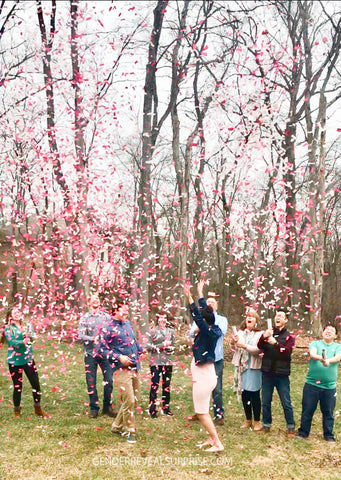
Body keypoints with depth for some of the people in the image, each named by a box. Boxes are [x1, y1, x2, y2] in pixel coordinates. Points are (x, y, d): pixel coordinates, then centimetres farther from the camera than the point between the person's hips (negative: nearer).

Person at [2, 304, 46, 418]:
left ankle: (38, 409, 16)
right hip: (14, 360, -2)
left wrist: (29, 337, -31)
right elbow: (12, 342, -14)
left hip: (28, 359, 2)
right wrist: (23, 342, -32)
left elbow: (32, 338, -7)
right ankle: (17, 410, 21)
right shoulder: (8, 328, -1)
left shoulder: (28, 326, 8)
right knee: (17, 387, 3)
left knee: (36, 383, 0)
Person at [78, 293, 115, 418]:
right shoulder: (84, 318, 6)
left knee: (109, 379, -3)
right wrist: (93, 339, -17)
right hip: (90, 353, 0)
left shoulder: (107, 317, 8)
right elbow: (80, 336, -4)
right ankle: (94, 408, 14)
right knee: (91, 382, 3)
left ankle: (107, 407, 10)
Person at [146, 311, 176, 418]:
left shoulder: (171, 331, 11)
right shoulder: (152, 331, 2)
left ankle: (166, 407, 19)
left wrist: (157, 347, -7)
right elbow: (148, 347, -6)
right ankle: (152, 409, 1)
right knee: (154, 385, -5)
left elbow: (173, 346, 8)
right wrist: (162, 345, -13)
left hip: (168, 362, 3)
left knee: (167, 385, 8)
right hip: (155, 362, -3)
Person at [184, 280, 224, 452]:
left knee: (201, 412, -2)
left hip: (203, 378, -9)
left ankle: (217, 443, 0)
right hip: (208, 375, 9)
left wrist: (190, 297, -30)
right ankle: (211, 438, 25)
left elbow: (197, 317, -29)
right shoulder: (213, 330, 3)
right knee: (203, 411, 19)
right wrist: (200, 294, 21)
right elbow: (204, 312, 13)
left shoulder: (207, 332, -19)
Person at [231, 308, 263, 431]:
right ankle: (248, 420, 24)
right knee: (244, 394, 11)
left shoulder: (260, 334, -4)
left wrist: (245, 346, -27)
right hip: (242, 366, 4)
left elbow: (258, 350, -16)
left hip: (254, 367, -4)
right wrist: (233, 342, -14)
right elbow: (233, 346, 7)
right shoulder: (240, 332, 9)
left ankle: (257, 421, 10)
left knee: (254, 394, -3)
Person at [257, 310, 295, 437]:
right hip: (267, 373, 3)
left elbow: (287, 352, -14)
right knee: (266, 402, 9)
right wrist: (264, 337, -29)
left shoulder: (289, 336, 2)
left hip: (282, 374, -3)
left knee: (286, 402, 0)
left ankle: (291, 427, 11)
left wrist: (275, 343, -28)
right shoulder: (268, 333, 9)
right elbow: (260, 346, -9)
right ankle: (266, 425, 22)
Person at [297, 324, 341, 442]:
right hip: (312, 384, -1)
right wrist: (321, 358, -37)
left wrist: (328, 360, -35)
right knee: (307, 410, 6)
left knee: (328, 412, 8)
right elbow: (312, 354, -15)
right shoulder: (315, 343, 6)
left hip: (329, 386, 1)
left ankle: (328, 435, 24)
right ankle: (303, 432, 19)